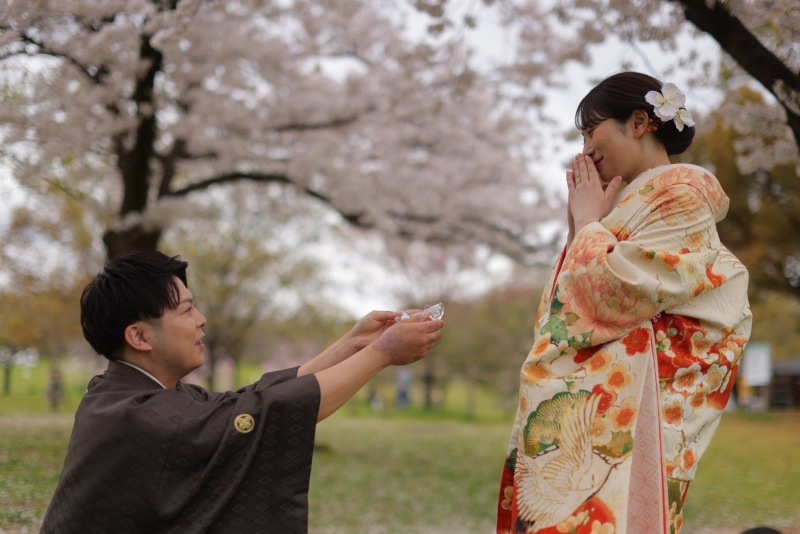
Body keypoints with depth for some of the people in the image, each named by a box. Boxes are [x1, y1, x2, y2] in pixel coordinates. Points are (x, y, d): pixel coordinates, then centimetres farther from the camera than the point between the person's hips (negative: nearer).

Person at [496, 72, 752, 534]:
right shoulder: (634, 203, 22)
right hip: (584, 414, 9)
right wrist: (583, 225, 16)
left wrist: (588, 222, -3)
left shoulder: (679, 193, -6)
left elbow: (615, 296, -17)